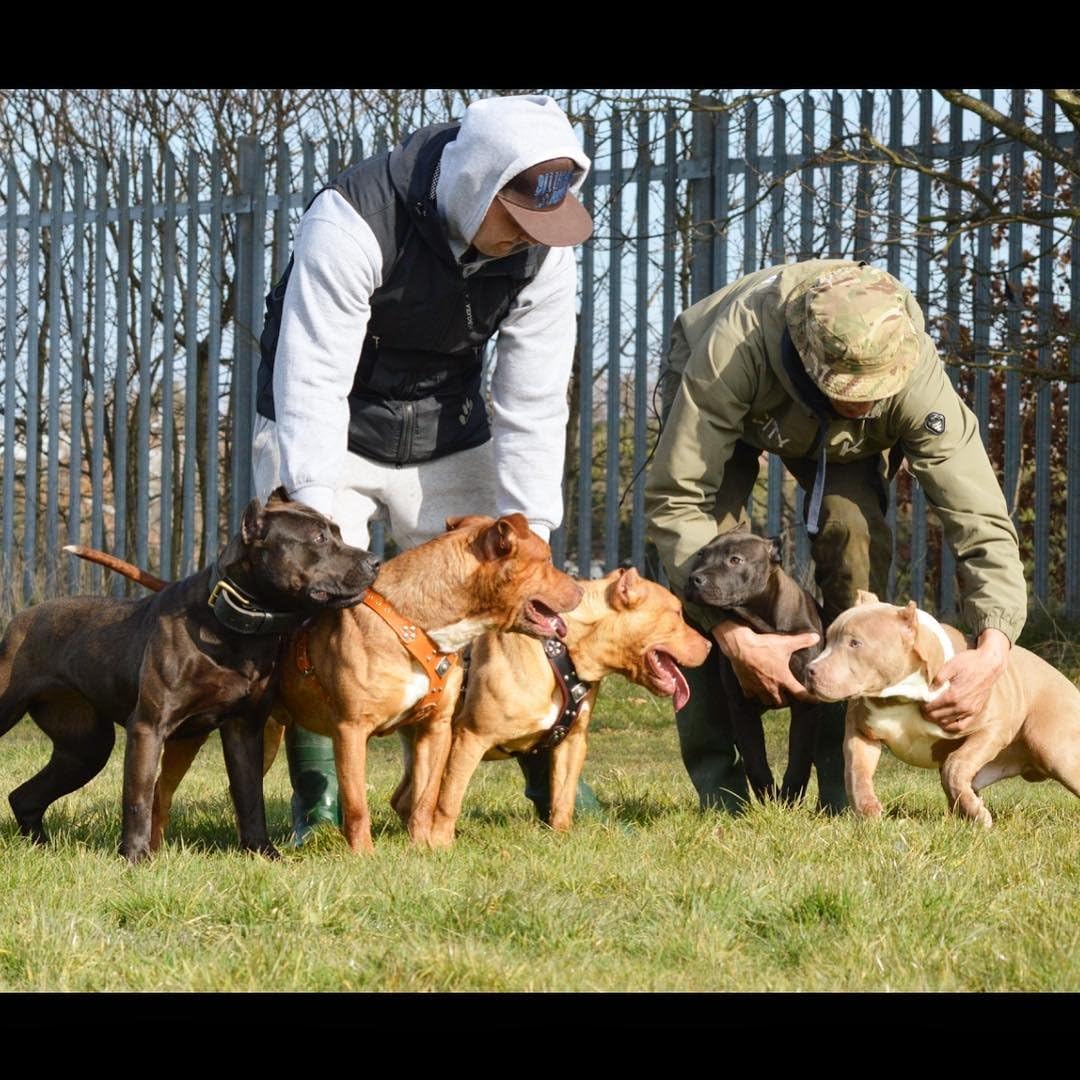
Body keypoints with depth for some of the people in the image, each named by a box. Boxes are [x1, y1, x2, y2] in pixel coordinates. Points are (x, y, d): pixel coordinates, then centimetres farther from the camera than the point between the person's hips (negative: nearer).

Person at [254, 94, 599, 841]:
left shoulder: (545, 248, -16)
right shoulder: (353, 223, -31)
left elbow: (532, 407, -12)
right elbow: (312, 385, -32)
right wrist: (321, 523, -38)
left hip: (447, 436, 4)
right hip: (329, 437, -4)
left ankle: (551, 774, 13)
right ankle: (319, 800, -9)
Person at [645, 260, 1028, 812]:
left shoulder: (918, 379, -40)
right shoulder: (732, 351, -47)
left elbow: (980, 520, -38)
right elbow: (674, 501, -42)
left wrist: (992, 646, -54)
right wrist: (735, 638, -49)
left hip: (834, 437, 1)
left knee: (857, 537, -24)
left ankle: (844, 781, -15)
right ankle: (717, 783, -14)